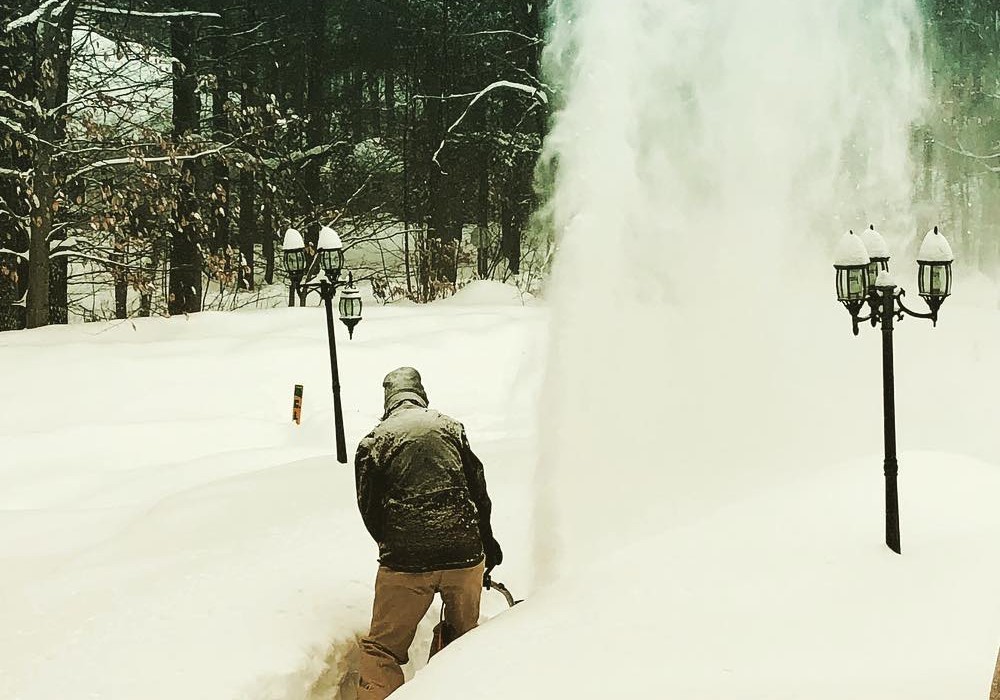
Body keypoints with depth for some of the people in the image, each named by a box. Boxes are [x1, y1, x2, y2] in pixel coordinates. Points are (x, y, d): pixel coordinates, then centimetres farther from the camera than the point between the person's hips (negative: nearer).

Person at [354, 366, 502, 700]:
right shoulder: (450, 425, 8)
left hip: (405, 561, -2)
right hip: (466, 554, 2)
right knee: (465, 639, 22)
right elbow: (479, 487, 11)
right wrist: (487, 540, 24)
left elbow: (370, 510, 5)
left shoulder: (373, 441, 3)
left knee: (382, 650, 7)